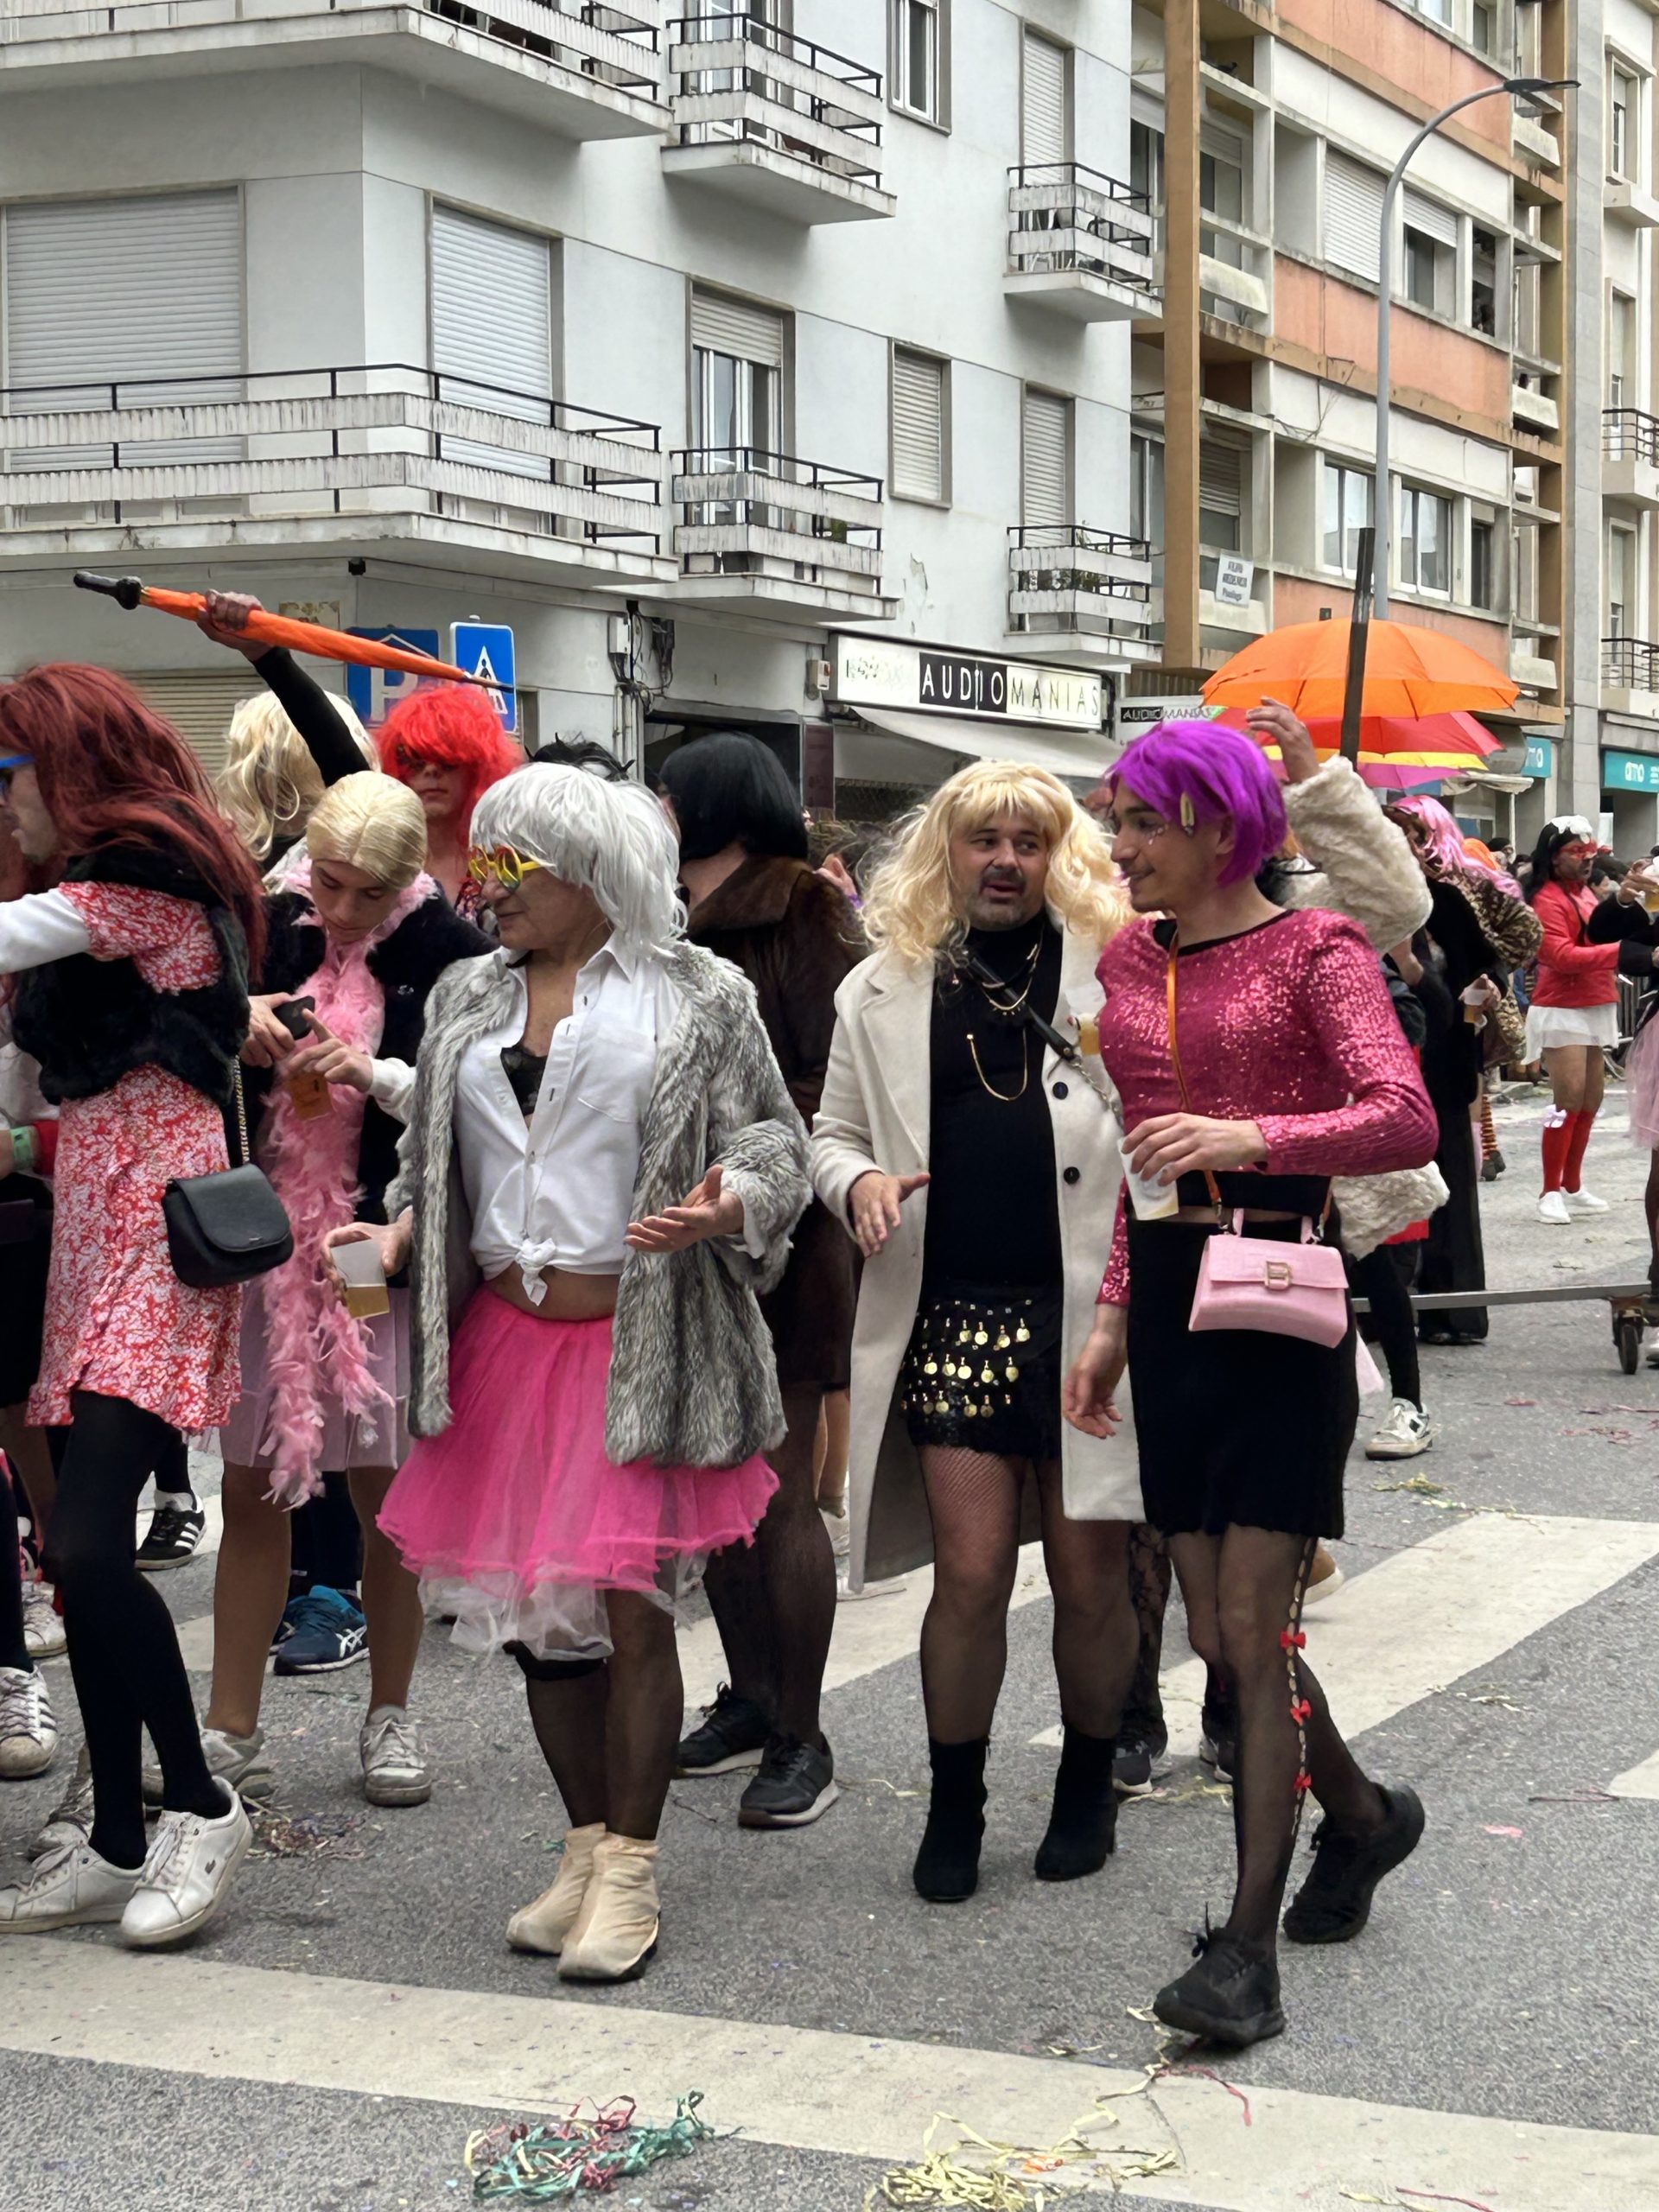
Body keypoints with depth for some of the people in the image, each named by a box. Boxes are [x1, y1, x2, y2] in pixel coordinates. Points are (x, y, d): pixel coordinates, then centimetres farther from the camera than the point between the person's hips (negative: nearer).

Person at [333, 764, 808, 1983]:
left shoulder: (700, 997, 0)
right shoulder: (468, 998, 14)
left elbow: (771, 1139, 1)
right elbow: (436, 1156, 20)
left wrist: (729, 1205, -19)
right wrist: (400, 1231, 1)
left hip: (643, 1343, -5)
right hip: (503, 1332, 5)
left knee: (629, 1601, -8)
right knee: (534, 1606, 8)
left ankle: (629, 1875, 5)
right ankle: (587, 1847, 23)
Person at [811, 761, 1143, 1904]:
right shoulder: (883, 991, 10)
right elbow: (834, 1132, 18)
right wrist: (858, 1180, -3)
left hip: (1092, 1309, -1)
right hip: (953, 1313, 1)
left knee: (1091, 1577, 6)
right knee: (971, 1573, -2)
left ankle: (1088, 1786, 28)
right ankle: (955, 1803, 17)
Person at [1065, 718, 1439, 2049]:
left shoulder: (1311, 950, -6)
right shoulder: (1130, 961, 13)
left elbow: (1407, 1120, -18)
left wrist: (1249, 1138, -30)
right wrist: (1115, 1315, 16)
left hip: (1280, 1298, -7)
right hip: (1170, 1300, 7)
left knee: (1254, 1627, -8)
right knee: (1215, 1629, 10)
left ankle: (1249, 1947, -4)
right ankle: (1362, 1816, 36)